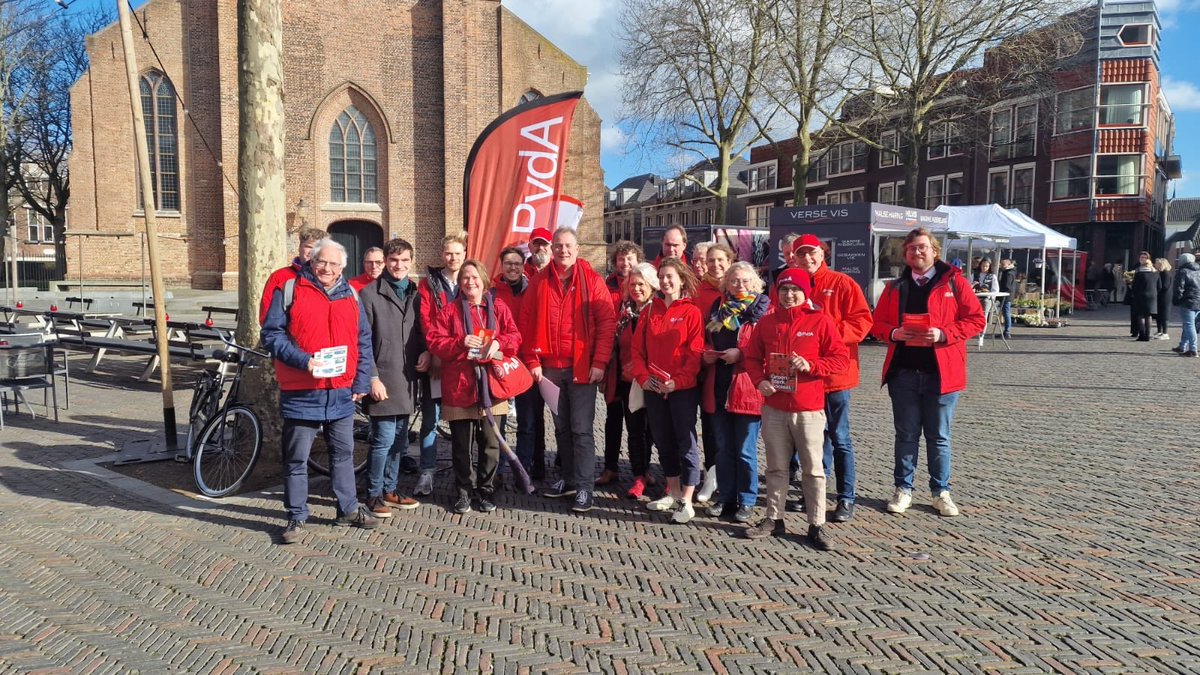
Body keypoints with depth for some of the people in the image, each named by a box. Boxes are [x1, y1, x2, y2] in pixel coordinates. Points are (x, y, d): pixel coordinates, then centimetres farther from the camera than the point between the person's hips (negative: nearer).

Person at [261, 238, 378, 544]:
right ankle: (296, 517, 19)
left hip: (342, 393, 4)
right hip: (301, 393, -4)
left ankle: (349, 509, 29)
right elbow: (271, 334, -7)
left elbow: (364, 342, 11)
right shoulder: (289, 290, -4)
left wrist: (361, 383, 3)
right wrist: (302, 360, -20)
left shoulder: (350, 295, 9)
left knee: (343, 453, 16)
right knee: (296, 459, 6)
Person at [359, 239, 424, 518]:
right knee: (384, 439, -6)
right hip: (383, 379, -6)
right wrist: (372, 377, -13)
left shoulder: (415, 294, 12)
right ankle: (374, 495, 10)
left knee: (399, 440, 12)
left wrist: (424, 355, 0)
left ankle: (389, 491, 26)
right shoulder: (370, 293, -5)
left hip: (407, 380, 6)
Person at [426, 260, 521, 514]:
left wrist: (498, 343, -15)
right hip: (459, 386, -1)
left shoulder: (498, 308, 9)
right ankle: (463, 491, 20)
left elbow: (515, 337, 5)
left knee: (491, 442, 4)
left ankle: (485, 491, 19)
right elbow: (434, 341, -3)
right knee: (461, 443, 6)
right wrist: (460, 343, -18)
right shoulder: (449, 310, 5)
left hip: (491, 385, 1)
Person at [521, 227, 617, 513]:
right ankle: (569, 479, 26)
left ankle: (584, 487, 4)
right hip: (550, 367, 4)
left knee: (581, 429, -3)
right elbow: (527, 322, 5)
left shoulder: (591, 280, -4)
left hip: (582, 367, -4)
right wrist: (533, 361, -1)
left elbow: (607, 322, -7)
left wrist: (599, 362, -13)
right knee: (561, 427, 14)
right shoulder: (539, 281, 5)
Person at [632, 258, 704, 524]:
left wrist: (678, 381, -17)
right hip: (654, 389, 5)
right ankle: (673, 494, 27)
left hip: (683, 389, -5)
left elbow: (695, 353, -10)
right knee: (663, 441, 13)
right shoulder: (651, 310, 9)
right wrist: (642, 377, -5)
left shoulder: (691, 312, -4)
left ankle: (686, 502, 6)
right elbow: (638, 348, 7)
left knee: (686, 442, 0)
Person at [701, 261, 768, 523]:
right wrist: (706, 353, -1)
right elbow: (704, 340, 20)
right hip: (718, 388, 5)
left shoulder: (764, 309, -2)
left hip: (748, 389, -5)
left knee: (745, 451, 2)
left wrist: (741, 354, -19)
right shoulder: (716, 308, 12)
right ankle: (726, 499, 23)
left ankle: (747, 502, 15)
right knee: (723, 448, 12)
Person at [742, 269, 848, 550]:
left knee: (813, 468, 4)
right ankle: (774, 519, 25)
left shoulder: (820, 321, -4)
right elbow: (752, 357, 12)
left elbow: (841, 358, -4)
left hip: (809, 408, -3)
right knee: (776, 467, 13)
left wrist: (811, 366, -17)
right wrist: (759, 380, -6)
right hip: (773, 407, 3)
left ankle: (817, 525, 14)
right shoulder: (766, 322, 6)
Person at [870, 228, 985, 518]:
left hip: (941, 371, -2)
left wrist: (943, 334, -17)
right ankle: (903, 489, 21)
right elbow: (878, 323, 10)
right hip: (903, 371, 2)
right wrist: (894, 333, -11)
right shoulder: (896, 287, 10)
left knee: (939, 436, 8)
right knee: (906, 434, 10)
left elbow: (976, 319, -4)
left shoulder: (953, 281, 1)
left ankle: (941, 492, 21)